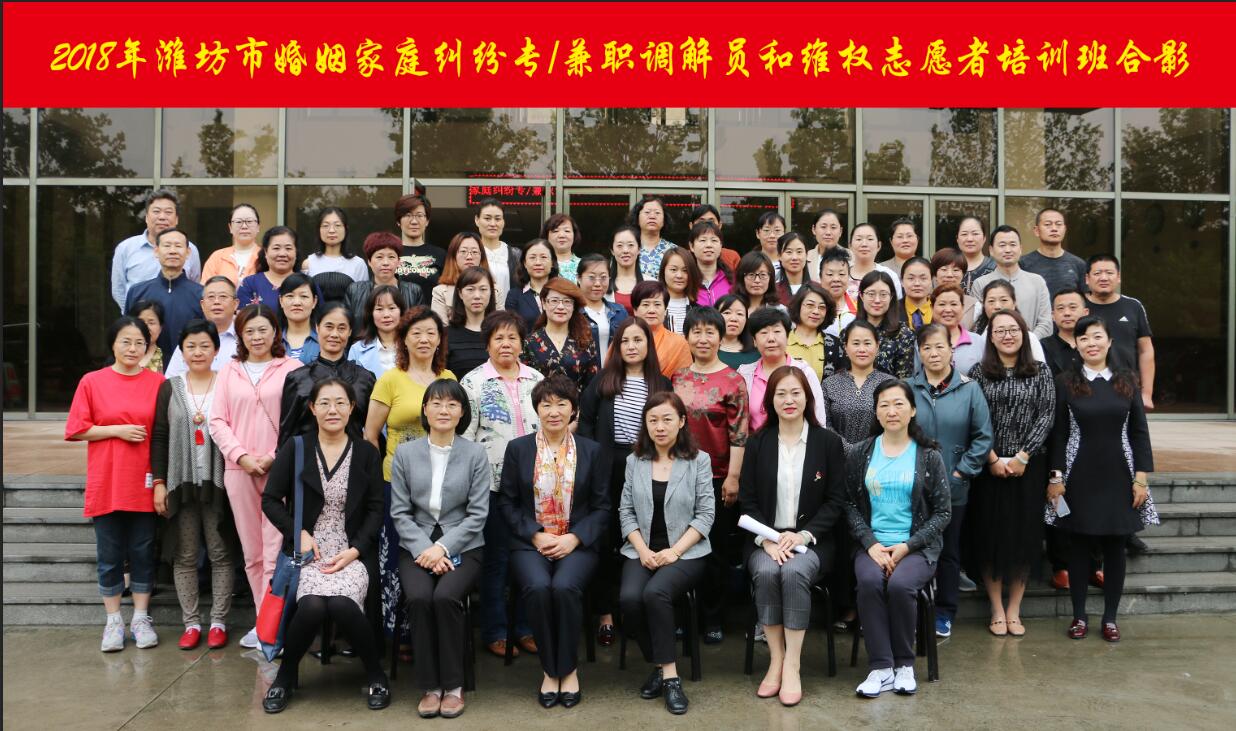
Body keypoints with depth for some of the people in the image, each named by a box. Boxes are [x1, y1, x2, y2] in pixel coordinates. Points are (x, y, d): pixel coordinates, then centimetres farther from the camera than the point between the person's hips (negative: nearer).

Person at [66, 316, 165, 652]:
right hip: (106, 483, 0)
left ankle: (141, 618, 19)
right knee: (110, 556, 8)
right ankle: (113, 621, 20)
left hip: (143, 483, 0)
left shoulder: (158, 382, 2)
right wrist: (117, 430, -12)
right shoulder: (92, 381, 0)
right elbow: (76, 430, 0)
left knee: (143, 553, 7)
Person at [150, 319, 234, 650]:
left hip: (218, 481, -2)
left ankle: (218, 622, 10)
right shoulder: (169, 388, 8)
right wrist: (158, 482, 0)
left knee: (220, 553, 1)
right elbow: (159, 437, 6)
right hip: (181, 482, 2)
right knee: (185, 556, 6)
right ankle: (191, 622, 15)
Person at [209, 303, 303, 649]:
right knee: (251, 552, 10)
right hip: (239, 469, 4)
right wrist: (242, 456, -6)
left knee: (275, 552, -7)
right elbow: (218, 421, 8)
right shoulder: (229, 372, 13)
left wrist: (276, 457, -10)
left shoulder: (292, 368, 1)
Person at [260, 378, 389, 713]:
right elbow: (270, 500, 7)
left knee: (342, 604, -31)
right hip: (307, 549, 0)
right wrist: (299, 534, -7)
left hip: (352, 552, 0)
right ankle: (286, 674, 1)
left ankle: (375, 673, -5)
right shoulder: (295, 448, 5)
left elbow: (376, 509, 4)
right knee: (312, 605, -29)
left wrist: (354, 550, -9)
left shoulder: (367, 453, 5)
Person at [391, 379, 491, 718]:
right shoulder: (405, 453, 6)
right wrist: (423, 550, -12)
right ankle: (430, 685, -9)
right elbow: (400, 512, 2)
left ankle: (453, 685, -10)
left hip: (462, 547, -1)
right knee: (419, 598, -27)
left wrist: (443, 548, -14)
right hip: (416, 546, 1)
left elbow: (478, 513, -3)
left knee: (446, 597, -28)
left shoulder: (475, 454, 1)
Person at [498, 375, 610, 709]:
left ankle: (568, 669, -8)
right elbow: (507, 502, 6)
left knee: (565, 587, -30)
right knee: (538, 588, -30)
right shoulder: (518, 449, 6)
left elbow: (601, 506, 6)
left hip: (576, 543, 0)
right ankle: (550, 669, -9)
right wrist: (536, 535, -8)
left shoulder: (590, 450, 7)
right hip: (530, 543, 0)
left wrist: (574, 538, -9)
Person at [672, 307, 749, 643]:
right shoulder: (677, 378, 7)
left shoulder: (733, 380, -5)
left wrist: (733, 477, -13)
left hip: (717, 477, -4)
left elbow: (739, 433, -8)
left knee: (717, 549, 6)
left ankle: (714, 621, 18)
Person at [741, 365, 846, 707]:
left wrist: (804, 535, -13)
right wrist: (767, 539, -12)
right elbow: (747, 500, 5)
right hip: (765, 540, 1)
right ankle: (776, 660, -17)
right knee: (766, 573, -31)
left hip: (811, 540, -1)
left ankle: (792, 666, -23)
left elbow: (835, 500, 1)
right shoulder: (757, 442, 7)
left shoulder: (828, 441, 3)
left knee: (794, 573, -33)